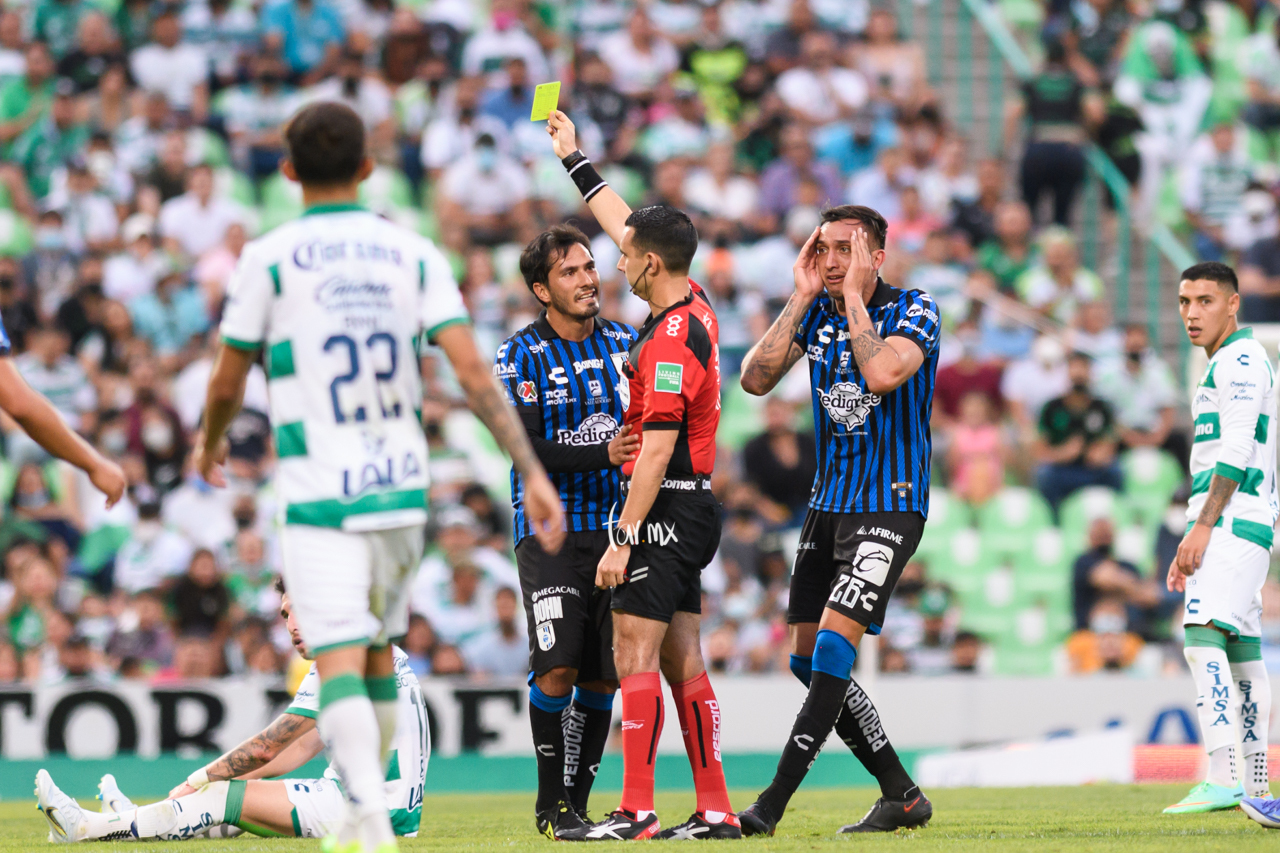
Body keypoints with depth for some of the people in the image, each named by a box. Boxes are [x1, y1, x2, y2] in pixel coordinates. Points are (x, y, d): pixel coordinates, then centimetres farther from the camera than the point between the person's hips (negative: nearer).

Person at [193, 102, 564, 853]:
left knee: (340, 663, -11)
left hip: (318, 492, -4)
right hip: (402, 484, 4)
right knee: (379, 654, 20)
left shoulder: (269, 259, -5)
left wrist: (211, 442, 26)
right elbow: (474, 375, -6)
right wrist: (532, 473, -5)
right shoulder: (415, 254, 3)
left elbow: (228, 384, 5)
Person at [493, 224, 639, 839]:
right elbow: (527, 450, -13)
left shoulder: (626, 344, 10)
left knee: (603, 676, 3)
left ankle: (577, 802, 12)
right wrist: (602, 454, -26)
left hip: (617, 527, 4)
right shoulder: (519, 358, -3)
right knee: (557, 669, -15)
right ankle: (551, 805, -3)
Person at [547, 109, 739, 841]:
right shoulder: (694, 308, 9)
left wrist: (623, 538, -20)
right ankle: (714, 809, 8)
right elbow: (623, 222, 24)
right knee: (680, 659, 9)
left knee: (636, 655, -9)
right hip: (692, 509, 10)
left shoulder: (671, 342, -19)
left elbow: (656, 452, -22)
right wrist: (575, 159, 33)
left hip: (667, 508, -10)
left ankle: (637, 811, -11)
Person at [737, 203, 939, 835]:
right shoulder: (816, 312, 7)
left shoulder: (914, 310, -9)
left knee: (833, 646, -17)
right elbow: (756, 379, -5)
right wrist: (801, 298, -8)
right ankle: (902, 796, 15)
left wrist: (853, 294, -19)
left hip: (889, 507, -7)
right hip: (828, 502, 7)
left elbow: (881, 374, -29)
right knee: (808, 660, 6)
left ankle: (770, 807, -18)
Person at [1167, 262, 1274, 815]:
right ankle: (1255, 786, 11)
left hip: (1233, 522, -10)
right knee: (1242, 652, 9)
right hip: (1239, 527, 10)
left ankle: (1222, 779, -29)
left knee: (1203, 636, -20)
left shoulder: (1241, 359, -8)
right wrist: (1190, 548, 26)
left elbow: (1235, 456, -17)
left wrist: (1202, 527, -20)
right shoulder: (1225, 366, 23)